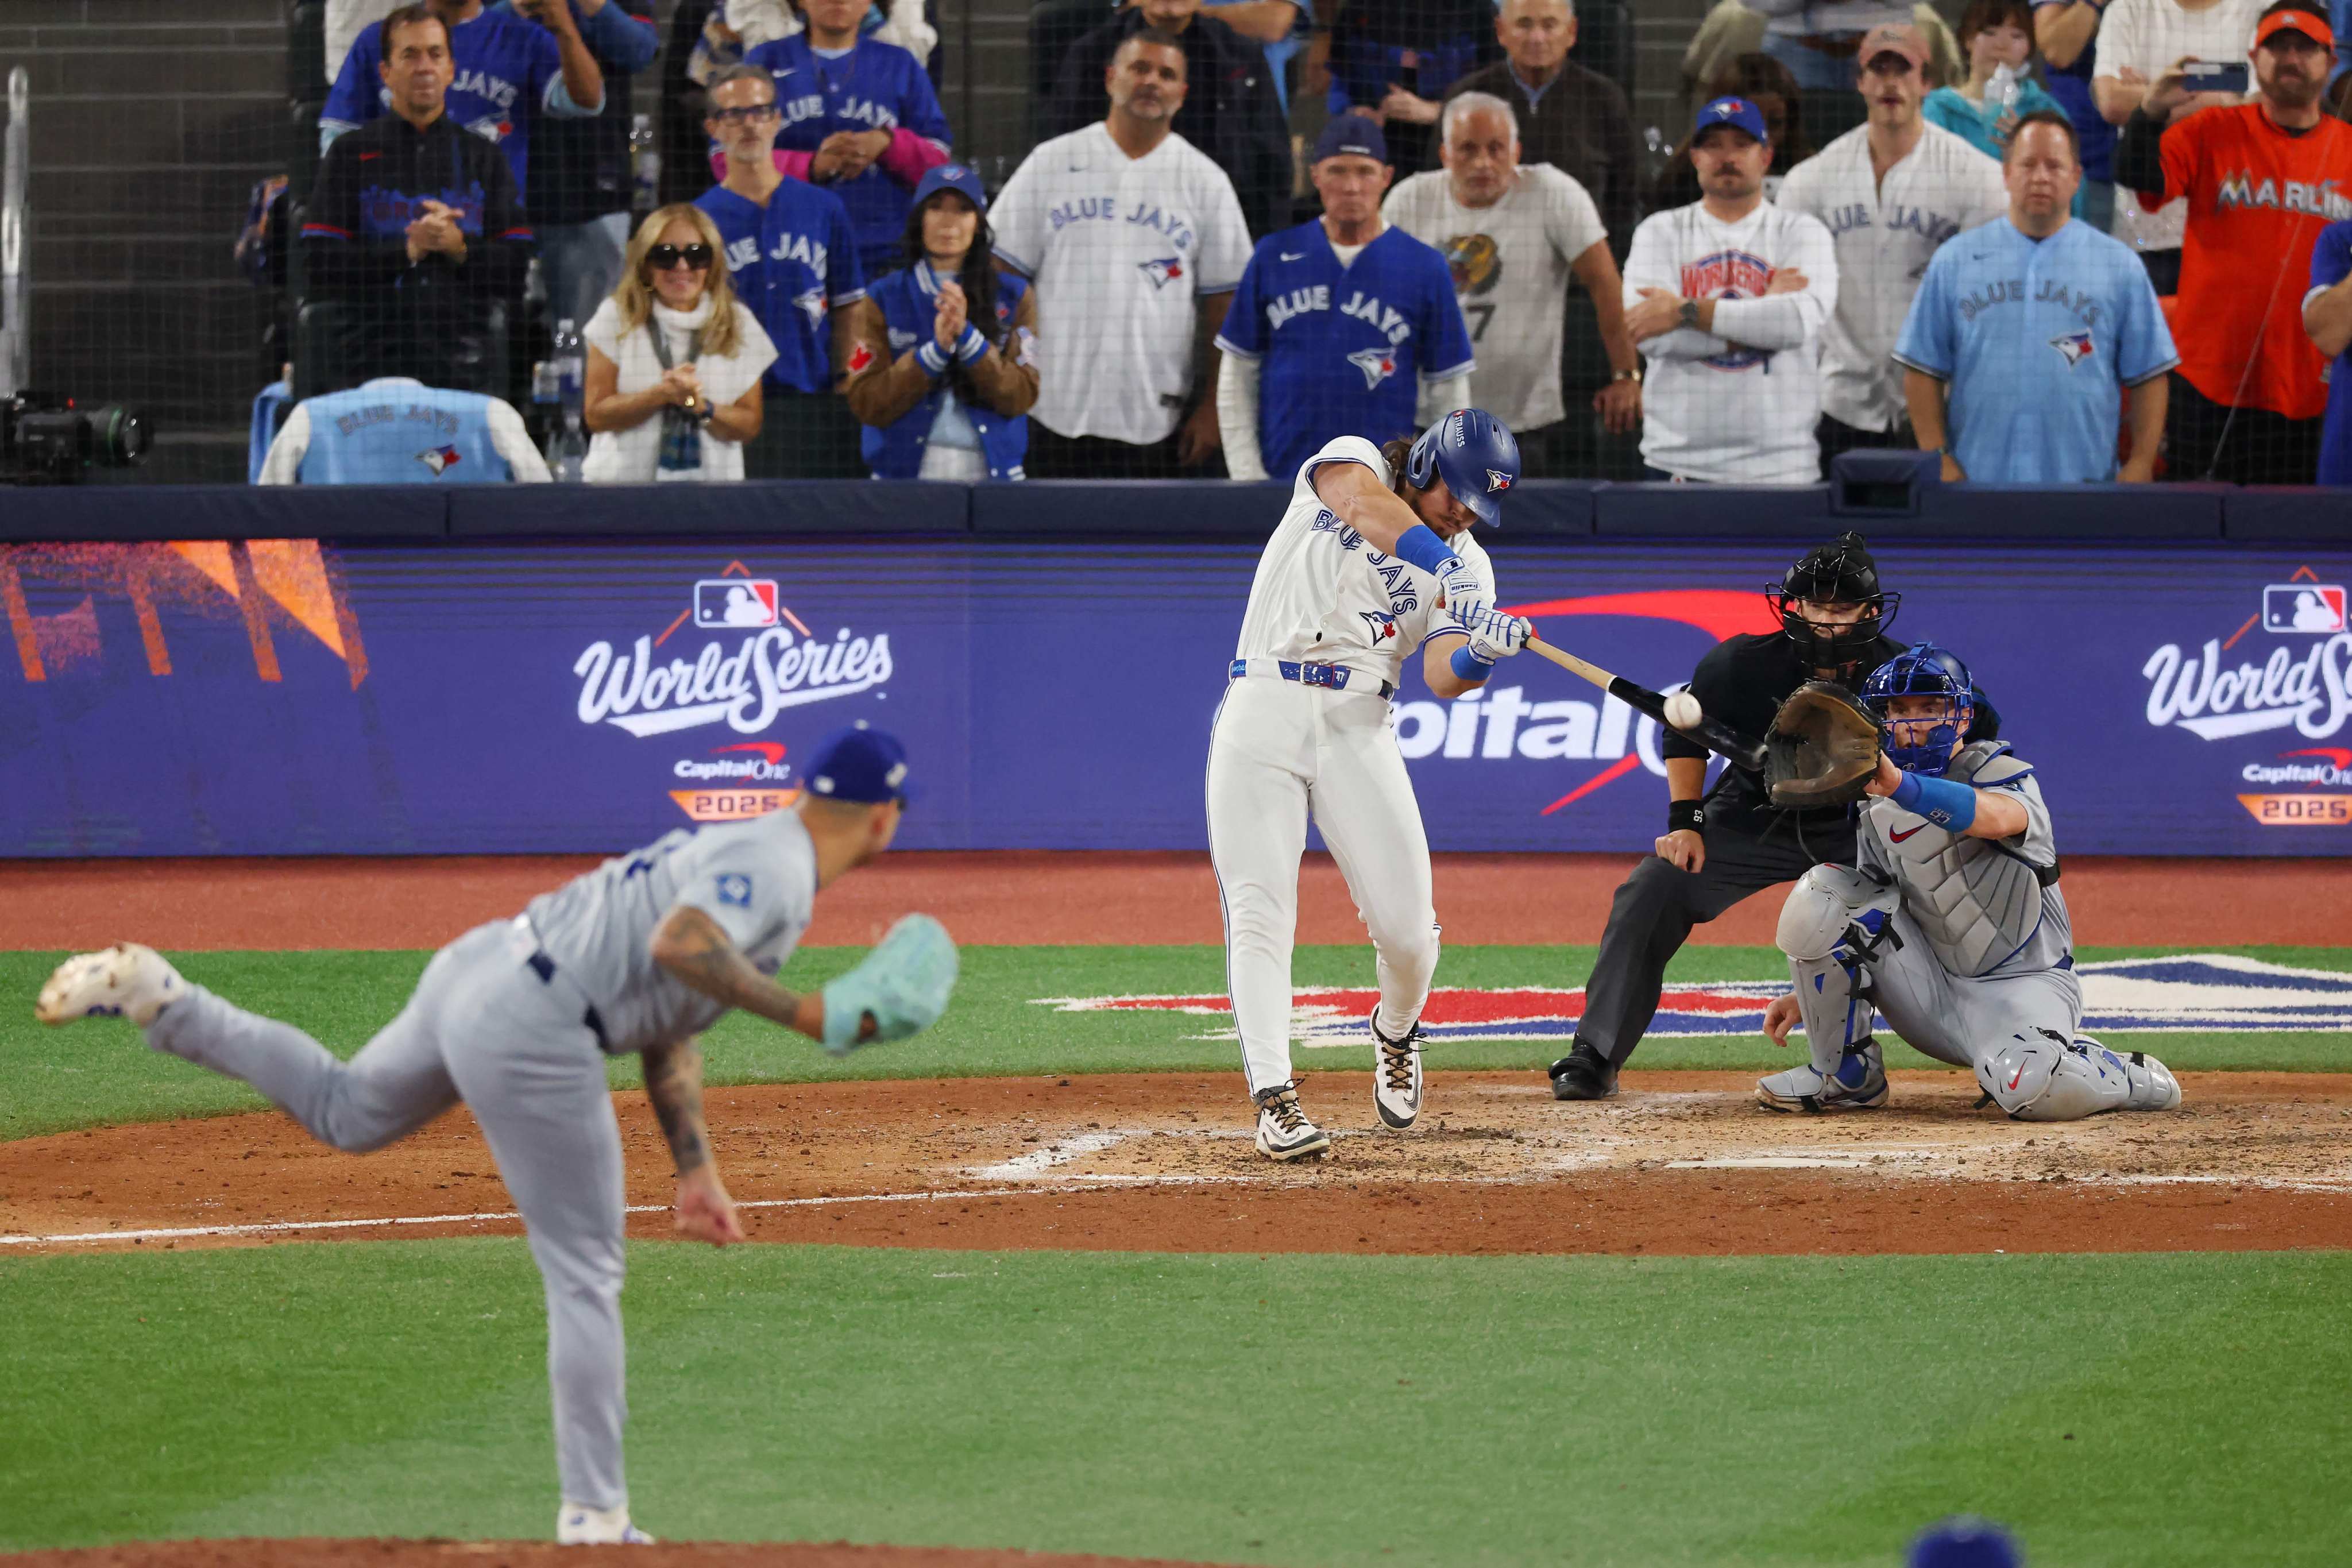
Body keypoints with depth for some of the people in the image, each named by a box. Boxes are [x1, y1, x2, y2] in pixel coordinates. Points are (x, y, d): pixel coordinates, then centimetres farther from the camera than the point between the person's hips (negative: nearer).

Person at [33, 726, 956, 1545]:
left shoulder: (744, 854, 20)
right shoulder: (776, 870, -11)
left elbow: (667, 1028, 23)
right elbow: (677, 945, -31)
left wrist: (695, 1172, 20)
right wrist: (806, 1017, -28)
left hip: (474, 973, 9)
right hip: (530, 1033, -9)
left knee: (347, 1112, 34)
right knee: (585, 1275, -2)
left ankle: (156, 999, 27)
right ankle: (593, 1515, 1)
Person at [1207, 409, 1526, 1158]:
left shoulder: (1467, 566, 10)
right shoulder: (1351, 461, 4)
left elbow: (1442, 675, -4)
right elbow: (1365, 505, -21)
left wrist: (1480, 657, -27)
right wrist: (1444, 570, -34)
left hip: (1358, 728, 2)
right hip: (1264, 710, -2)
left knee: (1406, 924, -5)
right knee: (1259, 908, -13)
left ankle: (1396, 1033, 27)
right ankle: (1273, 1095, -15)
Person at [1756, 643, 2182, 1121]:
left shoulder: (2005, 776, -13)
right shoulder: (1878, 806, 6)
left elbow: (1994, 818, -40)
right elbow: (1867, 921, 16)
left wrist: (1899, 785, -56)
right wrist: (1806, 996, 5)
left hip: (2019, 986, -5)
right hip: (1930, 990, 5)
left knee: (2029, 1087, -38)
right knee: (1820, 894, -14)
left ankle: (2130, 1078, -1)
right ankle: (1846, 1074, -1)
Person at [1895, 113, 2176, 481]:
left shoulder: (2121, 267, 9)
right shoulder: (1954, 262, 11)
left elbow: (2148, 375, 7)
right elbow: (1922, 370, 8)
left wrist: (2140, 464, -3)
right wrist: (1938, 458, -1)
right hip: (1976, 484, 0)